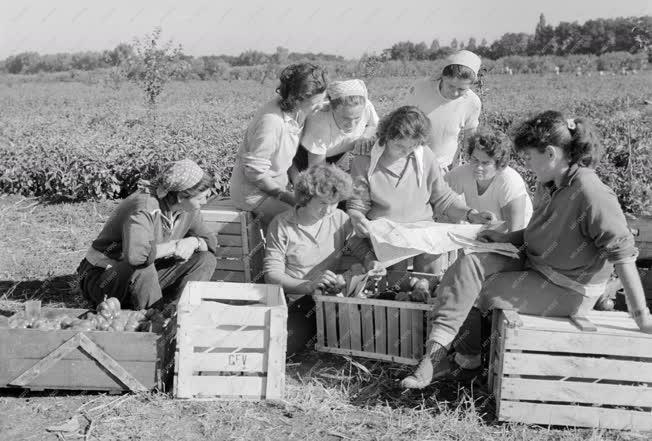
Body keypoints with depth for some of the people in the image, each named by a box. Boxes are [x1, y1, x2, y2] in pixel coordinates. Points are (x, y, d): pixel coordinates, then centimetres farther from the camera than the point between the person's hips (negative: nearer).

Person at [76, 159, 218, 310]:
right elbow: (135, 254, -47)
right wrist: (173, 246, -32)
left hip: (146, 275, 7)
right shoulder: (144, 208, -30)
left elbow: (211, 241, 7)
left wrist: (194, 242, -18)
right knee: (142, 267, -41)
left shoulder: (189, 209, -6)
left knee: (206, 260, -7)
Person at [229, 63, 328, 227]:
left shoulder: (297, 112, -4)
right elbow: (255, 172, -23)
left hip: (276, 184, 8)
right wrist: (285, 195, -17)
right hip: (253, 190, -8)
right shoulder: (271, 121, -30)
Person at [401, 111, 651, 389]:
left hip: (569, 291, -8)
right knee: (469, 265, -15)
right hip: (533, 263, 8)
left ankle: (471, 352, 16)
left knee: (484, 292, -12)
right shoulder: (548, 185, 3)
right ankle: (437, 350, -21)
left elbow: (623, 252, -24)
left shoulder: (590, 193, -25)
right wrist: (506, 238, 6)